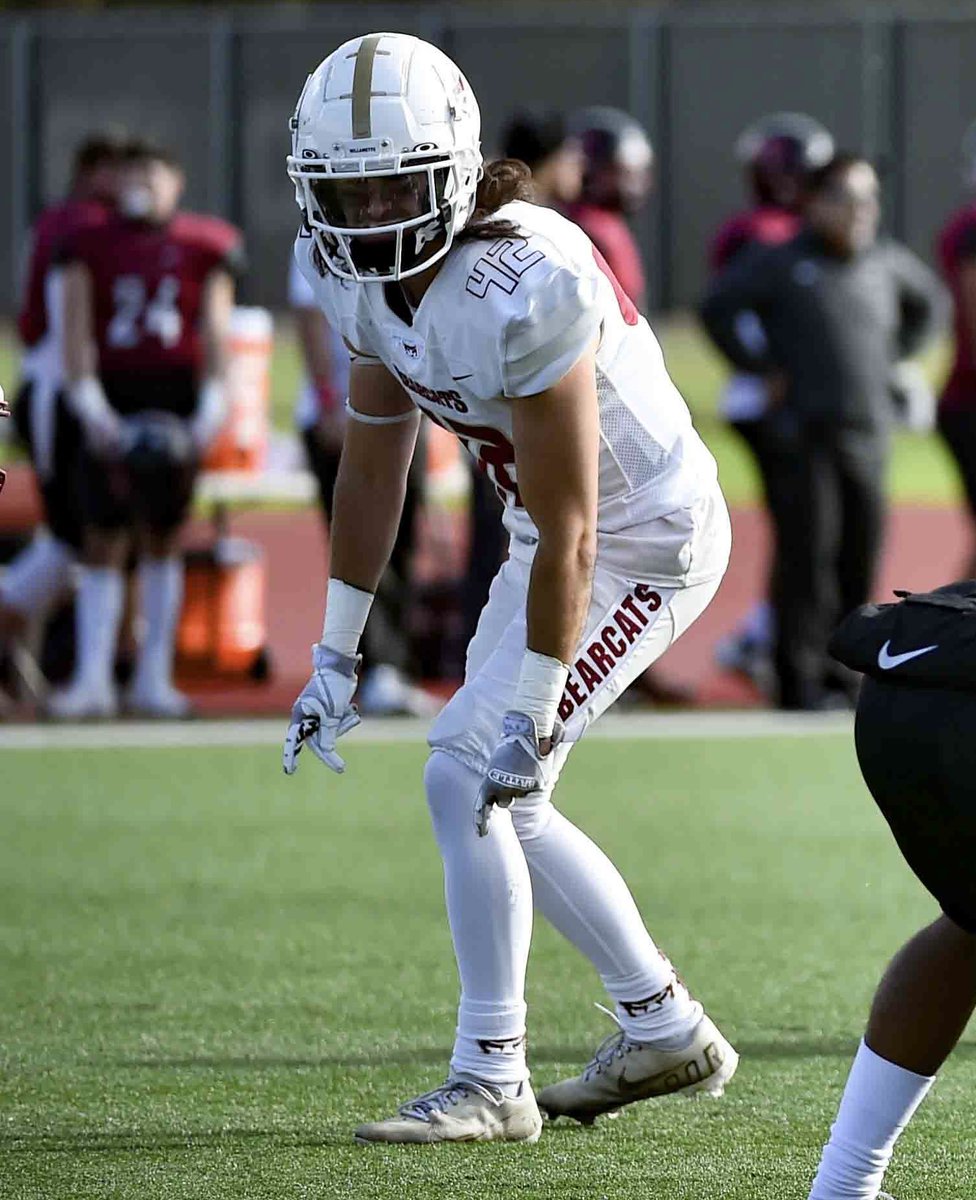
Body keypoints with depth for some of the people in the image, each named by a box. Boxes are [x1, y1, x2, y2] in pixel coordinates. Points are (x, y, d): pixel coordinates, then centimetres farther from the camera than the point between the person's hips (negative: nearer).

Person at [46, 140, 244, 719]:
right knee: (103, 541, -2)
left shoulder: (204, 247, 6)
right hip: (112, 399, 0)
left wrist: (211, 405, -5)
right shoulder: (91, 247, 5)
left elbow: (216, 330, 5)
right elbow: (77, 330, 0)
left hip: (175, 402, 0)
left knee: (163, 538, 4)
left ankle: (154, 677, 11)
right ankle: (93, 677, -1)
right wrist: (89, 403, -12)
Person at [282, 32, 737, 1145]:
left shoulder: (524, 291, -34)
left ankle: (490, 1081, -4)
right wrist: (336, 655, 8)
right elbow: (373, 464, 7)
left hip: (644, 541, -9)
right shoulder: (357, 276, -8)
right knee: (499, 806, 13)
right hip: (557, 531, 9)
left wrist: (533, 712, -25)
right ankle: (665, 1028, 28)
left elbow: (567, 535, -29)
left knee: (469, 779, -14)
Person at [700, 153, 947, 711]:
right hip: (804, 432, -5)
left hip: (869, 433, 5)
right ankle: (800, 678, -7)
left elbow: (931, 303, 29)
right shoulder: (779, 263, -3)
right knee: (809, 554, -9)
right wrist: (762, 368, -8)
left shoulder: (887, 262, 12)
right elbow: (718, 308, -7)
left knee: (861, 555, 4)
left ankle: (843, 675, 13)